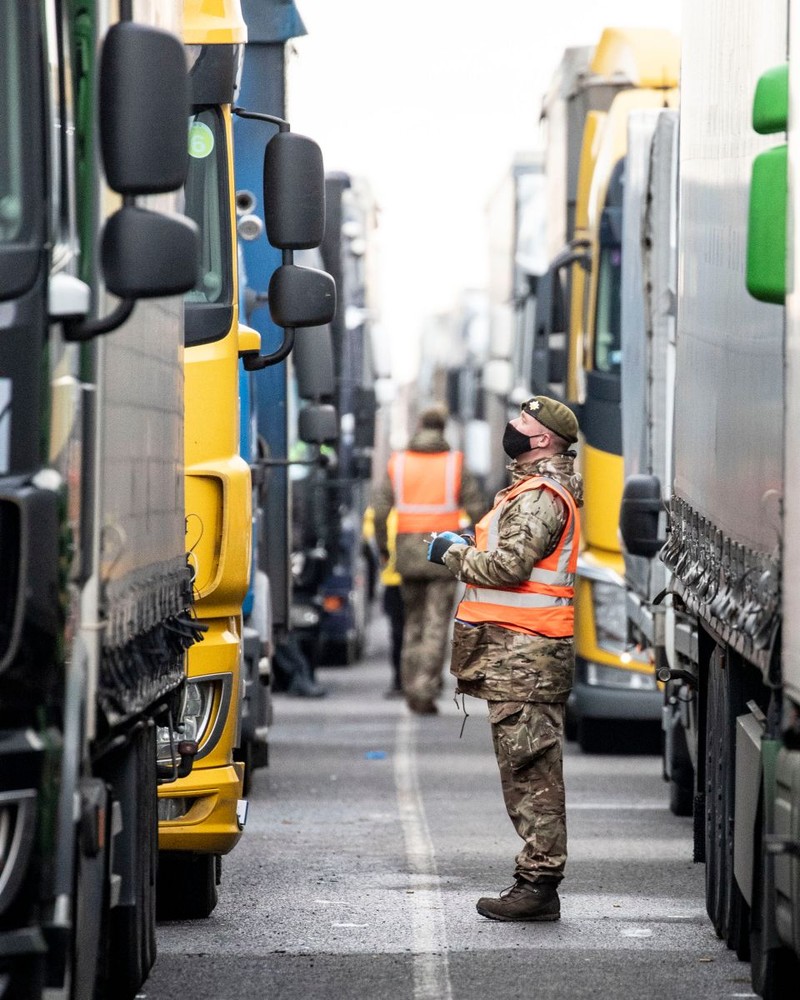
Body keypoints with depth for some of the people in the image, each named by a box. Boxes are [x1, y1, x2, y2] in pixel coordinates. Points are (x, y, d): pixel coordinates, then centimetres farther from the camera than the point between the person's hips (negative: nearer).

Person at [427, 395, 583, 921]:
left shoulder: (540, 497, -13)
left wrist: (453, 553, -7)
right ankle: (539, 881, 14)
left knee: (531, 770, -10)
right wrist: (467, 546, 12)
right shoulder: (536, 489, 21)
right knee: (529, 769, 11)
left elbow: (509, 566, -22)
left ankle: (538, 882, -9)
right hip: (524, 650, 11)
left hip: (524, 654, -11)